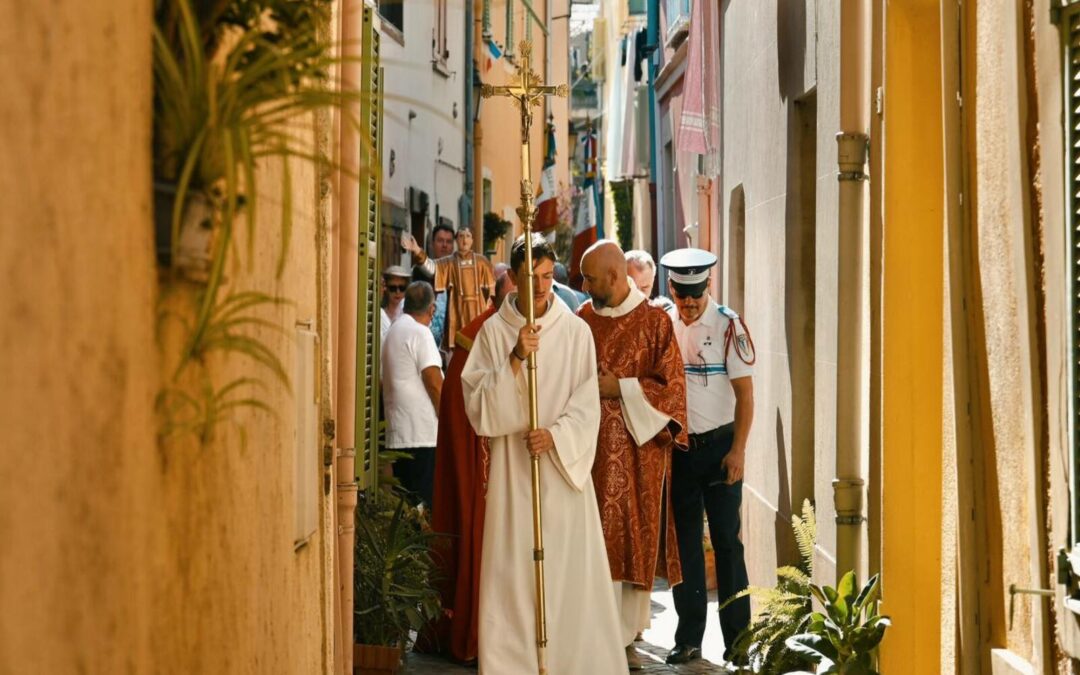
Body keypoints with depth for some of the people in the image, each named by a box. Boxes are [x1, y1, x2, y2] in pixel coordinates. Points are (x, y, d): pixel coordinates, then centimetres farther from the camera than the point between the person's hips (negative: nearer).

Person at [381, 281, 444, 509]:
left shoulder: (393, 331, 18)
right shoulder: (420, 332, -10)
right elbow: (434, 383, -15)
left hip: (397, 434, 9)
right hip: (423, 434, -9)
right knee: (425, 502, -9)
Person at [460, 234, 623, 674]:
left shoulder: (576, 331, 4)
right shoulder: (493, 331, 3)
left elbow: (586, 405, 1)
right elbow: (478, 401, -3)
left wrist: (556, 435, -15)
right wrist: (514, 361, -15)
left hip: (564, 466, 0)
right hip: (512, 468, 0)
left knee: (570, 567, -1)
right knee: (513, 568, -3)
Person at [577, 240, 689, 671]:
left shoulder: (655, 322, -2)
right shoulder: (583, 320, 8)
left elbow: (670, 386, -4)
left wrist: (620, 388, -11)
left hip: (639, 451, -2)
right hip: (591, 450, 2)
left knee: (635, 541, 1)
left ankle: (627, 636, 10)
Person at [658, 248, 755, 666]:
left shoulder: (727, 326, -9)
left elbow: (745, 392, -9)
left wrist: (738, 450, -13)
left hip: (718, 446, -4)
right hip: (677, 448, 4)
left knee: (726, 541, 1)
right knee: (684, 541, 8)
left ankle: (737, 638, 10)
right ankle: (689, 638, 16)